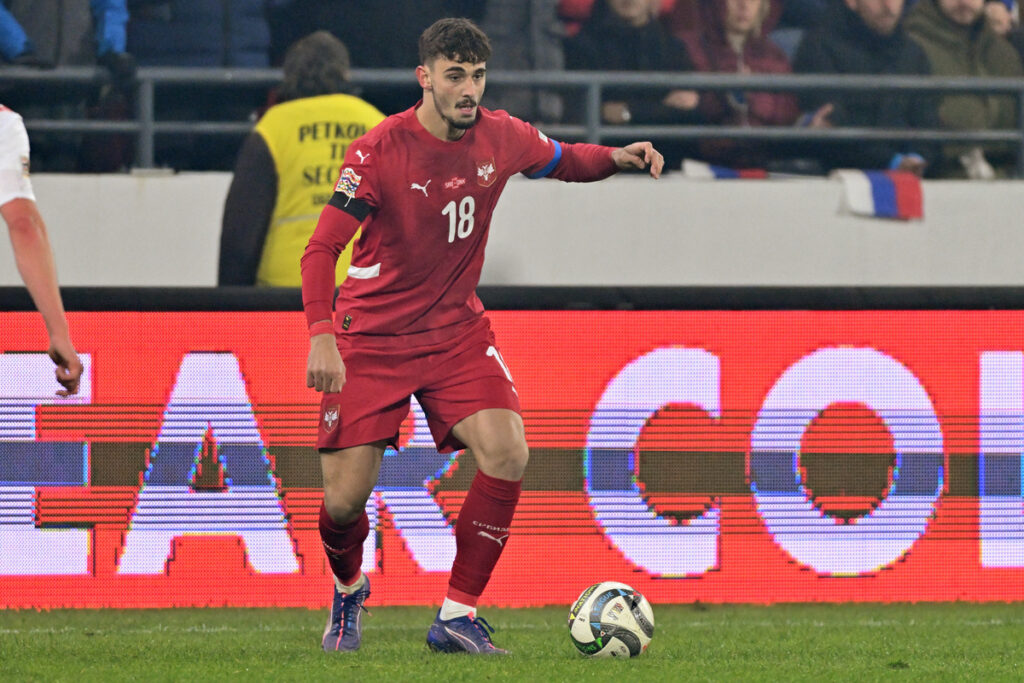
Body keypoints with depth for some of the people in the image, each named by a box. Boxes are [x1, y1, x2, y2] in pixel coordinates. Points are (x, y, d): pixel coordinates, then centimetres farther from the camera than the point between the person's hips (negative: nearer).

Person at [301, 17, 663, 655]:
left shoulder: (501, 137, -4)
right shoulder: (381, 151, -17)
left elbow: (565, 160, 17)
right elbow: (322, 249, -19)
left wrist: (616, 157, -6)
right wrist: (322, 336, -34)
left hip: (457, 329, 3)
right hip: (372, 338, -3)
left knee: (507, 454, -20)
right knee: (345, 499, -6)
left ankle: (458, 615, -11)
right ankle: (349, 591, 31)